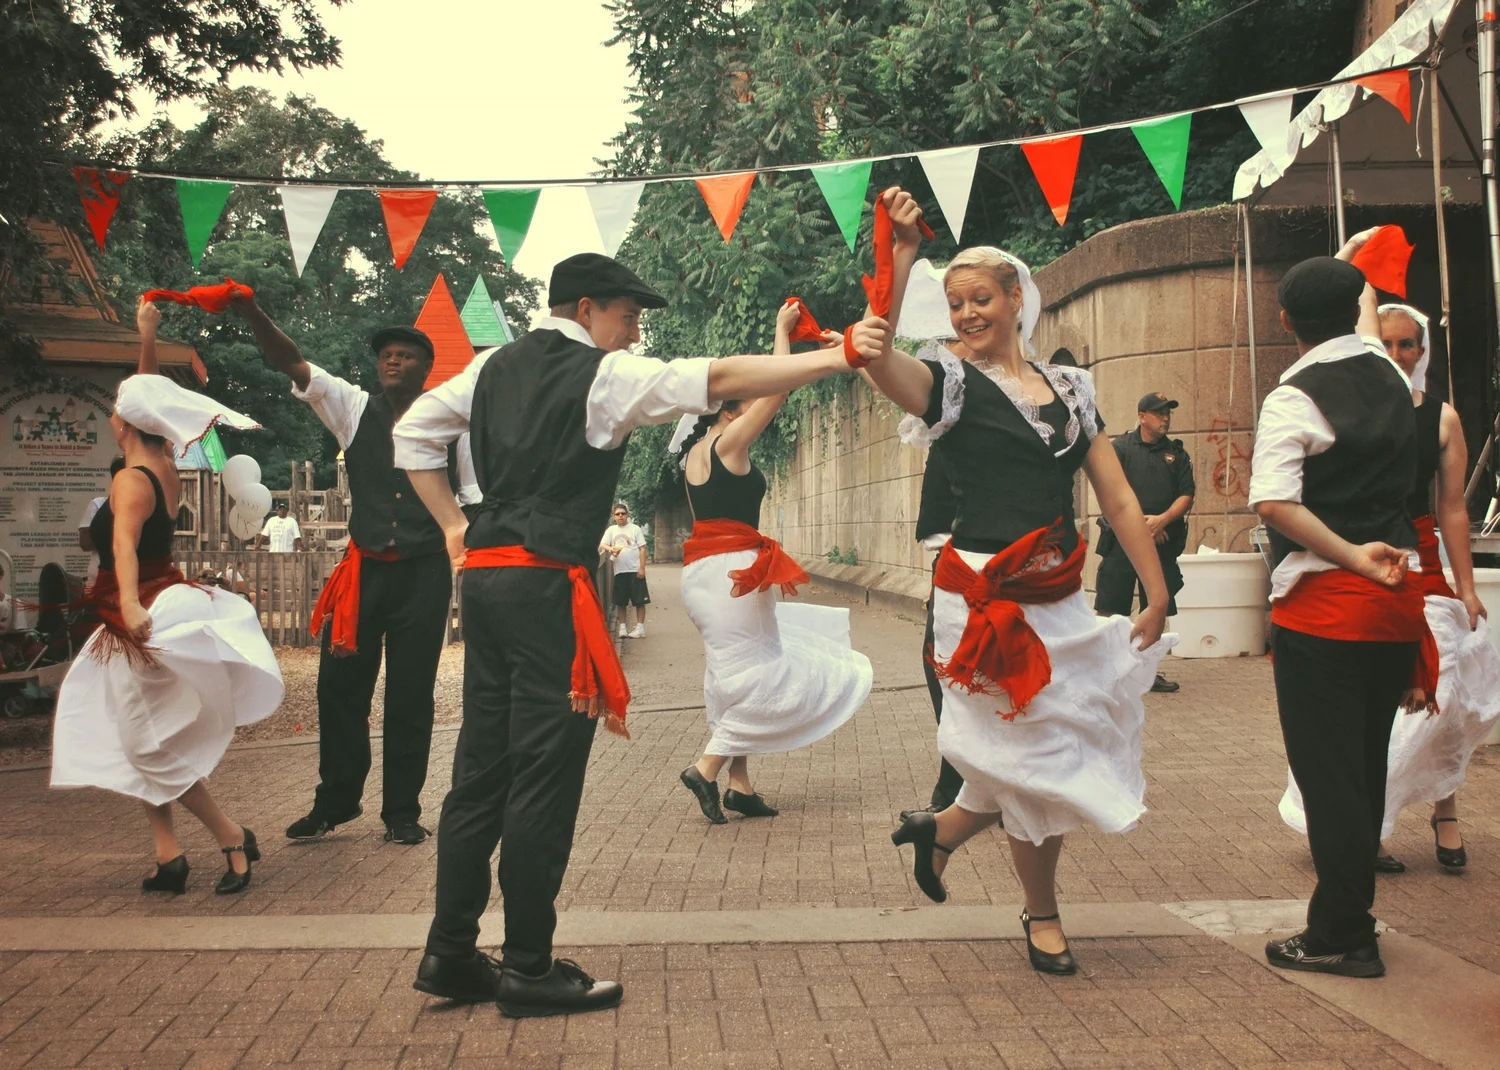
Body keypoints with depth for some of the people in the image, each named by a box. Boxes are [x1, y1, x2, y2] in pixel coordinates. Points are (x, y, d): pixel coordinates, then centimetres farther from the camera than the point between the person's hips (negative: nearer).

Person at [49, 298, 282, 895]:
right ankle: (168, 856, 11)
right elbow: (150, 398, 17)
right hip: (159, 612, 9)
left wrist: (130, 603, -52)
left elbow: (124, 541, -38)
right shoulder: (165, 465, 2)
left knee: (156, 752, 0)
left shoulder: (131, 479, -20)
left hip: (143, 621, -9)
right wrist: (147, 338, 18)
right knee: (140, 746, 13)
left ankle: (233, 839, 6)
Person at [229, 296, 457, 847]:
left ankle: (402, 811, 18)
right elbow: (293, 363, -5)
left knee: (410, 696, 5)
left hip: (424, 573, -2)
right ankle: (334, 801, 23)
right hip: (364, 569, 2)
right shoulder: (354, 409, 5)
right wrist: (252, 314, -18)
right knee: (340, 685, 5)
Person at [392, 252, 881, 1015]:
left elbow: (412, 431, 21)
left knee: (482, 769, 12)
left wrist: (455, 528, 19)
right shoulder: (605, 375, -5)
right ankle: (528, 968, 6)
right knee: (544, 776, -1)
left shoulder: (496, 366, 16)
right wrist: (835, 357, -18)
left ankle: (449, 953, 18)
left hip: (484, 574, 8)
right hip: (548, 586, -8)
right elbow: (719, 380, -16)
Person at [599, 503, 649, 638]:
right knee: (621, 601, 7)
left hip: (635, 570, -3)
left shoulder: (635, 528, 1)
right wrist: (611, 549, -24)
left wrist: (642, 568, -9)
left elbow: (642, 548, -1)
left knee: (639, 600, -1)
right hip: (619, 571, 3)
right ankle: (622, 627, 16)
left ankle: (640, 628, 4)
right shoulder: (611, 530, 9)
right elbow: (601, 546, -1)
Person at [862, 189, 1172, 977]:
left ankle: (944, 828, 33)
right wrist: (899, 255, -29)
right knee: (1032, 759, 2)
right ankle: (1042, 916, 24)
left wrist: (1157, 594, 4)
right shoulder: (950, 386, -1)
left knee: (1064, 754, 8)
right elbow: (875, 353, -23)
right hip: (984, 599, -5)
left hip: (1062, 600, 5)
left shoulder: (1071, 388, 12)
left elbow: (1119, 501, 9)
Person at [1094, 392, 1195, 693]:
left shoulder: (1177, 454, 13)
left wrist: (1163, 519, -13)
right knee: (1109, 607, -6)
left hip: (1162, 541, 4)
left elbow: (1186, 495, 5)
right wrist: (1139, 521, -14)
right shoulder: (1121, 447, 3)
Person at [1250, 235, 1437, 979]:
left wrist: (1351, 554, -15)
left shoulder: (1293, 398, -11)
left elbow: (1275, 502, -24)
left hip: (1323, 605, -7)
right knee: (1366, 766, 15)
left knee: (1327, 772, -1)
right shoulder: (1388, 373, 8)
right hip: (1397, 600, 7)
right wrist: (1355, 269, 50)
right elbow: (1366, 321, 32)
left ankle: (1342, 937, 6)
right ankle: (1348, 916, 27)